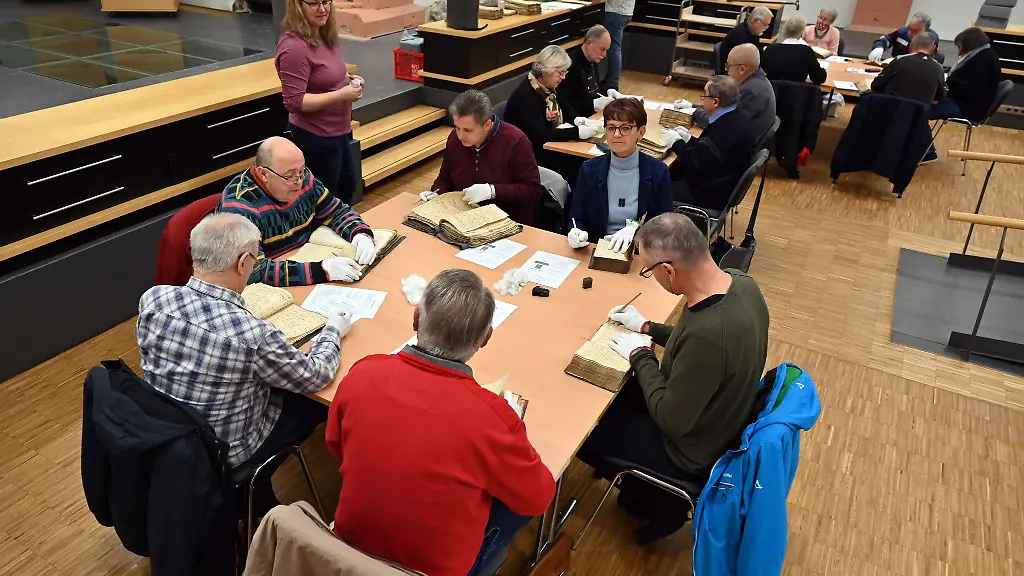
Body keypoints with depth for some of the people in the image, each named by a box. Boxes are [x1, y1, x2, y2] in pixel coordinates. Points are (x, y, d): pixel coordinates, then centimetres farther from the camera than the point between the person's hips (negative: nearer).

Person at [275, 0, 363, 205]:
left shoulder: (325, 38, 4)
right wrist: (341, 95, -26)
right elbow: (295, 102, -25)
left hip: (337, 131, 10)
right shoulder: (294, 47, -23)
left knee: (348, 184, 26)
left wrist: (347, 79, 1)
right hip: (315, 136, -9)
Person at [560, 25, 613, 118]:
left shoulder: (593, 60, 10)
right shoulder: (571, 64, -20)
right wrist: (595, 104, -28)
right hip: (579, 117, -9)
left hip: (594, 111, 10)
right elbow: (565, 104, -24)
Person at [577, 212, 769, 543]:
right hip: (724, 419, 8)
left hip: (694, 452, -8)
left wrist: (639, 355, -15)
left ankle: (656, 503, 24)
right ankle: (645, 481, 34)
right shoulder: (741, 283, -14)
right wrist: (647, 328, 6)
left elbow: (671, 420, -27)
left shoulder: (707, 333, -41)